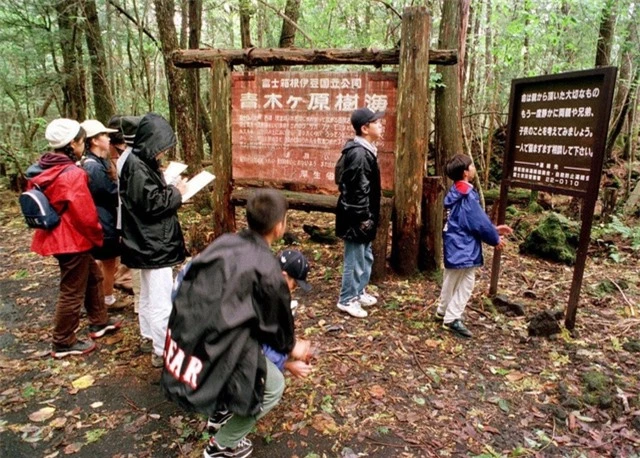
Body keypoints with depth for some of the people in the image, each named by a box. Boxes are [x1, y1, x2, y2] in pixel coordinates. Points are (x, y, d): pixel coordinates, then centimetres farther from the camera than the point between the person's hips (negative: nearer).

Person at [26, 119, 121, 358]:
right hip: (73, 240, -9)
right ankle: (63, 343, 20)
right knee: (72, 292, 5)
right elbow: (86, 215, -23)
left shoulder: (42, 170, 5)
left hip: (56, 236, 9)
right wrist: (98, 237, -5)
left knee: (93, 276, 24)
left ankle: (99, 322, 38)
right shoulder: (73, 174, -23)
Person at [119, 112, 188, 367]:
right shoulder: (137, 167, -21)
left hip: (150, 241, 11)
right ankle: (163, 351, 7)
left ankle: (150, 335, 38)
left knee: (149, 293, 22)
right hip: (153, 243, -11)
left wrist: (170, 189, 0)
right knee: (161, 299, -3)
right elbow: (152, 203, -24)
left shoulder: (141, 162, 10)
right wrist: (176, 193, -11)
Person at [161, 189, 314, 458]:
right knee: (274, 385, 16)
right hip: (206, 364, -7)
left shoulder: (224, 243, 5)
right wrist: (291, 346, 25)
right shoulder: (267, 269, -14)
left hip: (179, 350, 7)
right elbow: (277, 324, 2)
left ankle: (221, 410, 38)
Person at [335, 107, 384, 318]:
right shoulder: (358, 153, -21)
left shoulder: (364, 150, 12)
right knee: (355, 259, 2)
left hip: (363, 216, 11)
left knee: (366, 257, 21)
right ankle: (347, 300, 17)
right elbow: (357, 190, -24)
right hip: (357, 217, -11)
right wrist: (363, 218, -20)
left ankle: (358, 292, 37)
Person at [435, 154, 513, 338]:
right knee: (465, 283, 1)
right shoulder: (467, 196, -22)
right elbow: (480, 222, -17)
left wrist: (494, 228, 16)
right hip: (463, 247, -10)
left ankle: (443, 311, 33)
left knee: (451, 280, 20)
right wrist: (495, 239, -2)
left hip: (454, 245, 10)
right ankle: (452, 319, 7)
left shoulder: (455, 192, 8)